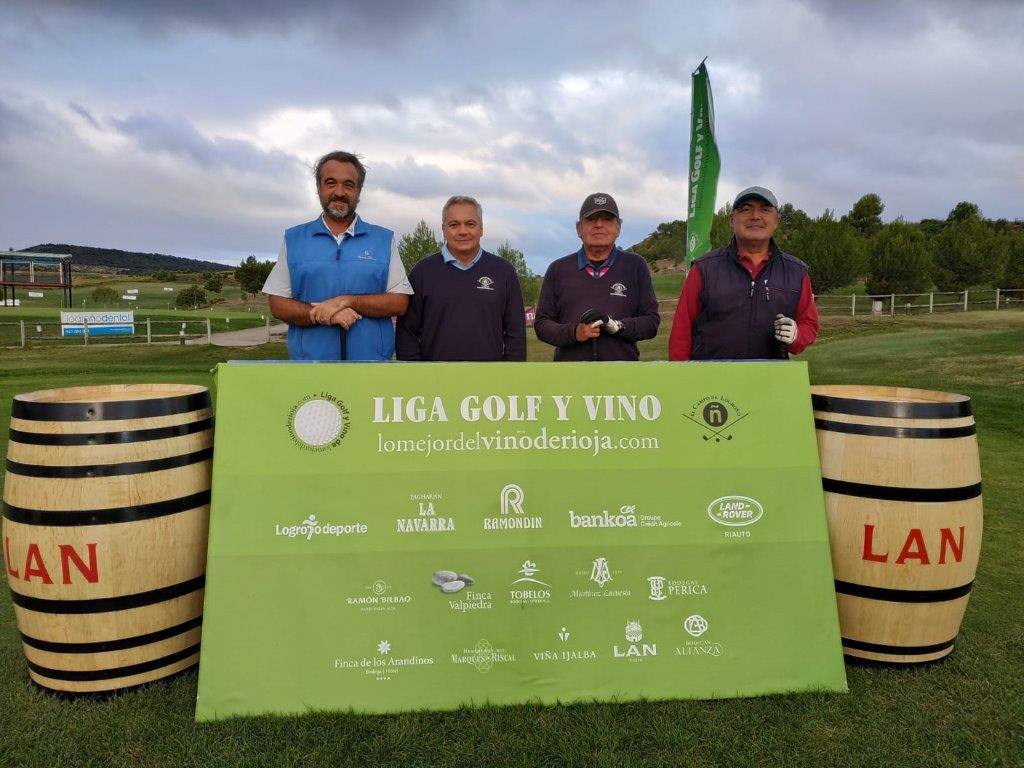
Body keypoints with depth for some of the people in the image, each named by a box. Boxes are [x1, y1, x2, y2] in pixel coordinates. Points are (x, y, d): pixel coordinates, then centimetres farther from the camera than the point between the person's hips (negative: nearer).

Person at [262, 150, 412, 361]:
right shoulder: (293, 239, 7)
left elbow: (400, 302, -3)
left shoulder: (384, 239, 5)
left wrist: (346, 301, -15)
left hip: (372, 359, 0)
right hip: (310, 358, 0)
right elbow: (278, 304, 1)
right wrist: (324, 315, -16)